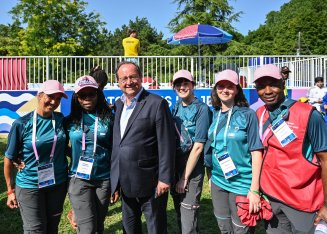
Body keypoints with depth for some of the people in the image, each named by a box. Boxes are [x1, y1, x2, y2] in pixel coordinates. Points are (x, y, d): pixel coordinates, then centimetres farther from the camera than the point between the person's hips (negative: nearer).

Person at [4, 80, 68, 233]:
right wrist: (10, 190, -2)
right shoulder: (22, 124, -13)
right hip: (29, 186, -3)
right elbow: (9, 159, -5)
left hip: (58, 183, 3)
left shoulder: (60, 119, -3)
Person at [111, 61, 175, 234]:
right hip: (125, 182, 7)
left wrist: (165, 179, -16)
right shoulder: (118, 104, 9)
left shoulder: (157, 104, -12)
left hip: (149, 182, -6)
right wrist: (115, 177, 11)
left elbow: (166, 144, -14)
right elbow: (117, 142, 12)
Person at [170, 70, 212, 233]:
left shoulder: (202, 109, -11)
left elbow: (198, 146, -15)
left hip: (192, 169, -6)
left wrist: (184, 177, -12)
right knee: (180, 218, 18)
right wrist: (175, 175, 4)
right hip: (175, 168, 6)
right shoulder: (176, 108, 7)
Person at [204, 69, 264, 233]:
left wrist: (254, 189, -16)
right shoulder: (214, 115, 4)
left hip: (241, 183, -5)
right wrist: (210, 175, 12)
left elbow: (256, 152, -13)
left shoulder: (247, 115, -10)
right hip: (217, 182, 5)